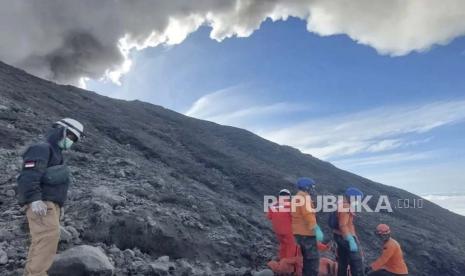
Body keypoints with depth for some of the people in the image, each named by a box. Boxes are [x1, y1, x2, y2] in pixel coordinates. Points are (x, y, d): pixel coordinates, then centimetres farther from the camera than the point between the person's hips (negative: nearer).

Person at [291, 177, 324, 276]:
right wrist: (317, 230, -23)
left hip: (298, 233, 10)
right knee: (313, 259, -3)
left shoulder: (295, 198, 16)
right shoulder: (305, 198, -15)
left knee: (307, 259, 17)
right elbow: (309, 216, -23)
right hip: (306, 234, -10)